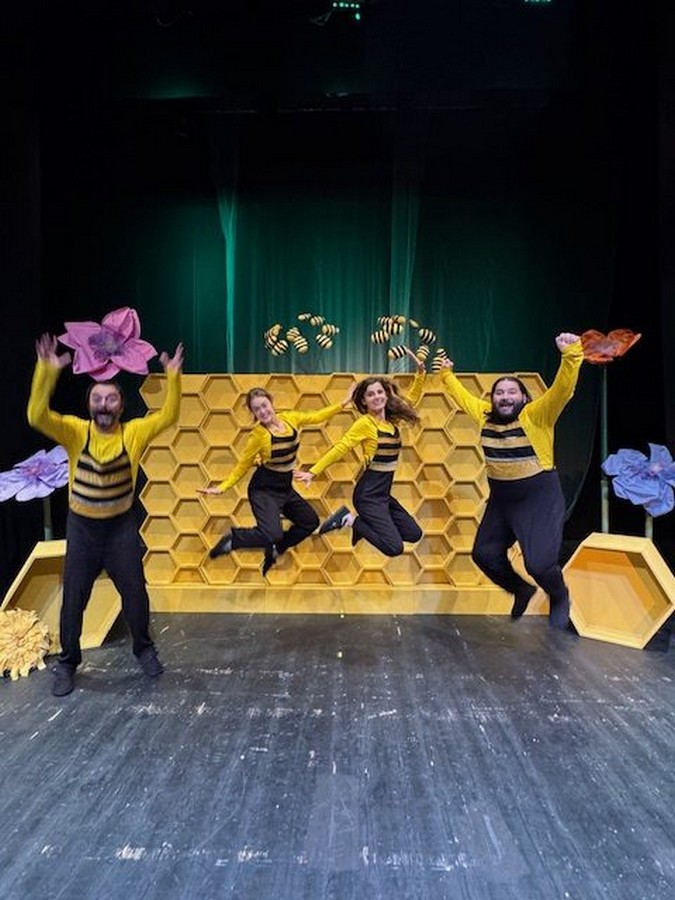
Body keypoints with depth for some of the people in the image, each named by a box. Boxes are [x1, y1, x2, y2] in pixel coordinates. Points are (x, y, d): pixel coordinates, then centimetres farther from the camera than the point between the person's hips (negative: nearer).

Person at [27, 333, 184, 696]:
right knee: (73, 598, 10)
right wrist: (47, 371, -37)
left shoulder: (134, 432, -9)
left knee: (135, 592, 11)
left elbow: (168, 415, -15)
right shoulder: (75, 431, -11)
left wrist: (173, 377, -27)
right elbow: (37, 416, -25)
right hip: (81, 526, 0)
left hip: (121, 526, 0)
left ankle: (144, 649, 35)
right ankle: (67, 663, 31)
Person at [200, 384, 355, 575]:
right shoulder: (258, 435, -18)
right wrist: (221, 487, -19)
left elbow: (317, 417, 11)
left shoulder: (290, 418, -4)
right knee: (272, 534, -25)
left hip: (285, 488, 7)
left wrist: (344, 403, 12)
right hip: (264, 490, -7)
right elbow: (242, 466, -10)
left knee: (311, 522, 14)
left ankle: (273, 550, 25)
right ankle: (232, 539, 1)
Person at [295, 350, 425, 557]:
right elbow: (339, 448, -16)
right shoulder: (365, 423, -13)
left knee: (414, 534, 13)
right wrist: (313, 472, -21)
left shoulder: (392, 419, 5)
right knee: (394, 547, -15)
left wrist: (420, 371, 11)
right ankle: (350, 520, 0)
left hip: (383, 493, 7)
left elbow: (412, 398, 20)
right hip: (368, 494, -7)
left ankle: (364, 522, 19)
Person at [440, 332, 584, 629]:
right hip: (500, 501, 7)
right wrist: (447, 374, 28)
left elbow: (562, 390, -28)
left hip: (540, 501, -6)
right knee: (484, 554, 11)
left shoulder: (536, 415, -13)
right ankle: (522, 590, 40)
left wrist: (571, 355, -41)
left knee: (540, 563, -14)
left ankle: (560, 597, 24)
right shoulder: (485, 415, 3)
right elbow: (463, 396, 20)